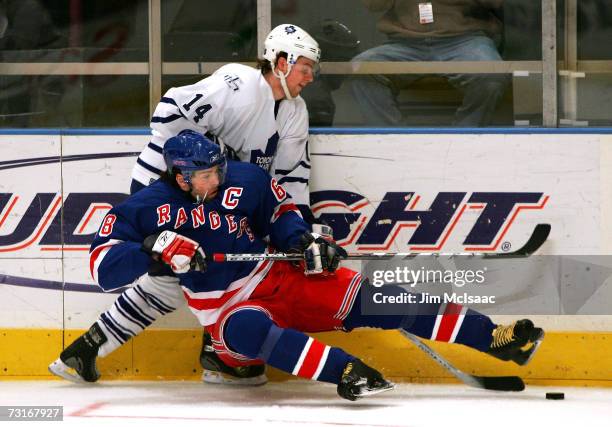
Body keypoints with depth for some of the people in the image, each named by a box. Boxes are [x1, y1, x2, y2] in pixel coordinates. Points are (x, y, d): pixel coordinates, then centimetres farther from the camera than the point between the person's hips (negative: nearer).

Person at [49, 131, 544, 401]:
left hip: (281, 280, 3)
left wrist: (304, 242, -7)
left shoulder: (243, 180, -3)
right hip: (227, 309, -3)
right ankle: (349, 373, -58)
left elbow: (281, 212, 13)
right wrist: (156, 250, -29)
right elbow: (104, 264, -13)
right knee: (249, 329, -40)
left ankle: (495, 338, -17)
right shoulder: (151, 208, -10)